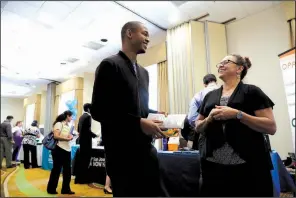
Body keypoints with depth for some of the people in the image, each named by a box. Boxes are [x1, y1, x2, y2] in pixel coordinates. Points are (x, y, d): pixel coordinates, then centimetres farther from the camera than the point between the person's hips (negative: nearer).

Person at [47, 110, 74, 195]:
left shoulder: (68, 126, 15)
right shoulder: (59, 124, -8)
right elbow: (56, 136, -18)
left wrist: (70, 137, 1)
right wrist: (67, 138, -14)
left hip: (67, 150, 8)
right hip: (59, 149, -8)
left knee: (67, 170, 9)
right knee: (56, 169, 4)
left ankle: (66, 189, 20)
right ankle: (51, 189, 19)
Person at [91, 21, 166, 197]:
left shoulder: (144, 72, 17)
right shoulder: (110, 65, -8)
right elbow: (98, 110, -15)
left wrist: (154, 118, 0)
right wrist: (139, 123, -19)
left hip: (146, 149, 8)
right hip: (122, 152, -7)